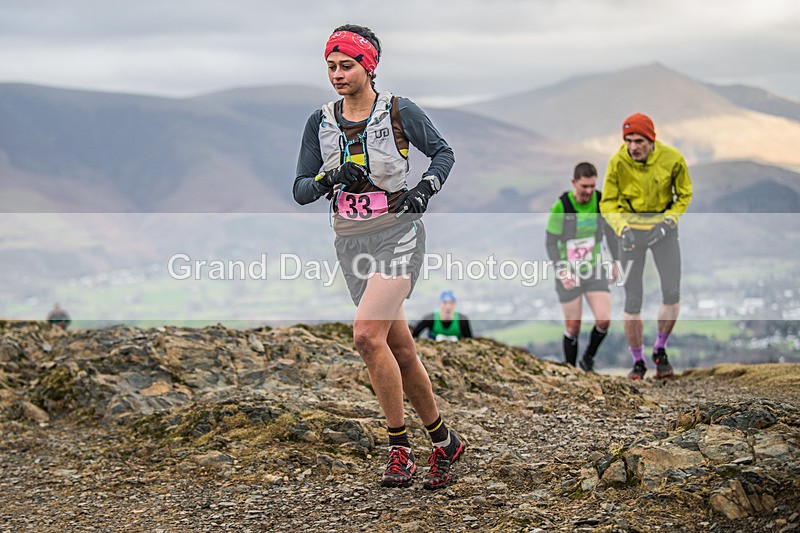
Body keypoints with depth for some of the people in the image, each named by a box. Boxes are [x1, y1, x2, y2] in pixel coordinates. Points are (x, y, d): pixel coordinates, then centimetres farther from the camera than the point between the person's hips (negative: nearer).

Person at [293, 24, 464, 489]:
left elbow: (443, 153, 9)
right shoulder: (321, 122, 5)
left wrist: (425, 190, -7)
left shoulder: (400, 111, -5)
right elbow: (301, 190, 5)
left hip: (398, 233, -5)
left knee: (367, 333, -23)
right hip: (352, 242, 5)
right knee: (401, 351, 8)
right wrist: (332, 179, -15)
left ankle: (400, 449, -13)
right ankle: (444, 441, 24)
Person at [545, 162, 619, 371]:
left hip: (594, 270, 3)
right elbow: (551, 243, -12)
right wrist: (562, 271, -23)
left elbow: (610, 231, 10)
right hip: (568, 274, -3)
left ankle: (588, 358, 15)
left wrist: (616, 261, 12)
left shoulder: (602, 202, -7)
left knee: (604, 320, -10)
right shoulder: (561, 207, -18)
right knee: (573, 328, 2)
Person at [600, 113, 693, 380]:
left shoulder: (672, 158, -13)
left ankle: (660, 350, 14)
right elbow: (608, 203, -6)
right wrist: (622, 228, -23)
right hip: (630, 229, -1)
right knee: (632, 301, -4)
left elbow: (684, 195, 2)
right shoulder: (618, 163, -15)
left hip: (663, 228, 1)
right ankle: (638, 362, 11)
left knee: (672, 294, -10)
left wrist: (668, 221, -14)